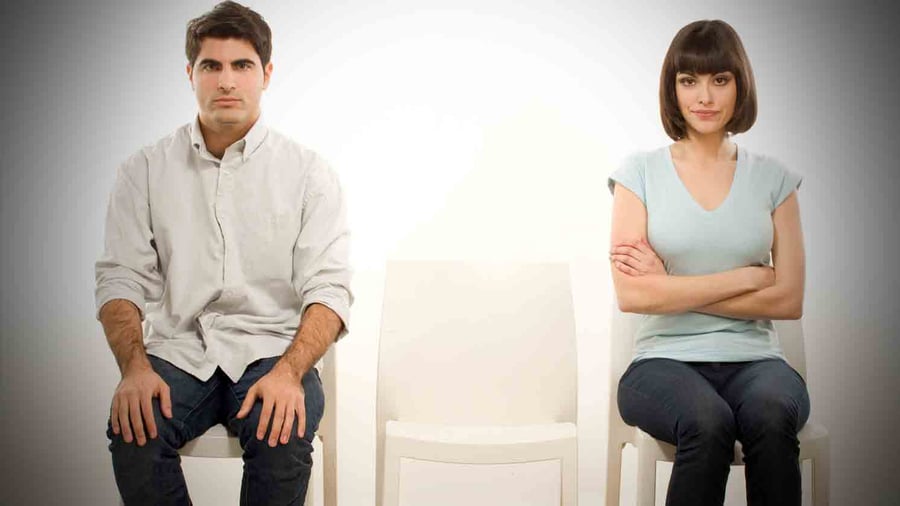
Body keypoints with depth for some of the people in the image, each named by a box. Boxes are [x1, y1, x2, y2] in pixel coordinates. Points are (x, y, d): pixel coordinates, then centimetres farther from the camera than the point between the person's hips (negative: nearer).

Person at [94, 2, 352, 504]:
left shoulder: (309, 172, 3)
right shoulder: (146, 169, 8)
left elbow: (329, 287, -5)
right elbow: (122, 277, 4)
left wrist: (289, 371, -23)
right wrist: (134, 365, -15)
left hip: (272, 349, -1)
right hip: (178, 351, 1)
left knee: (283, 438, -32)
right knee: (134, 434, -29)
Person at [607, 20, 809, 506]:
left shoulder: (773, 178, 10)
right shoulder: (640, 172, 5)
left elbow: (789, 300, 2)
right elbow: (631, 294, -7)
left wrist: (673, 287, -5)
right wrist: (747, 277, -5)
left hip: (753, 360, 2)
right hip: (665, 360, -1)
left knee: (771, 416, -33)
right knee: (707, 421, -35)